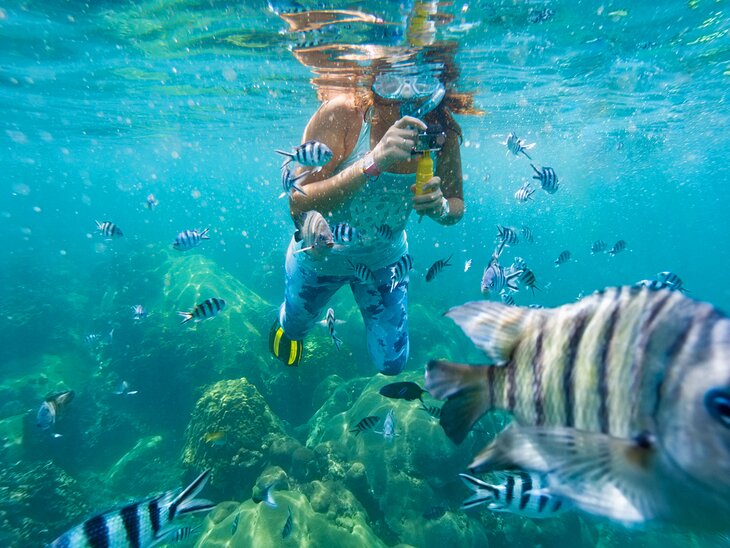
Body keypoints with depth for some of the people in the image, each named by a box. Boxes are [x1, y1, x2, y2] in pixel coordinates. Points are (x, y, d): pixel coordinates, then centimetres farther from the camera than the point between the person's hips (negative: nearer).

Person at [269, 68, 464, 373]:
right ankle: (285, 323, 66)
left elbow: (457, 205, -6)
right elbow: (299, 207, -37)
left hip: (385, 257, 3)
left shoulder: (442, 133, -19)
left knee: (392, 364, 16)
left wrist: (440, 207, -30)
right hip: (321, 254, -2)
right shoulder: (341, 114, -30)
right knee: (294, 329, 26)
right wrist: (373, 162, -48)